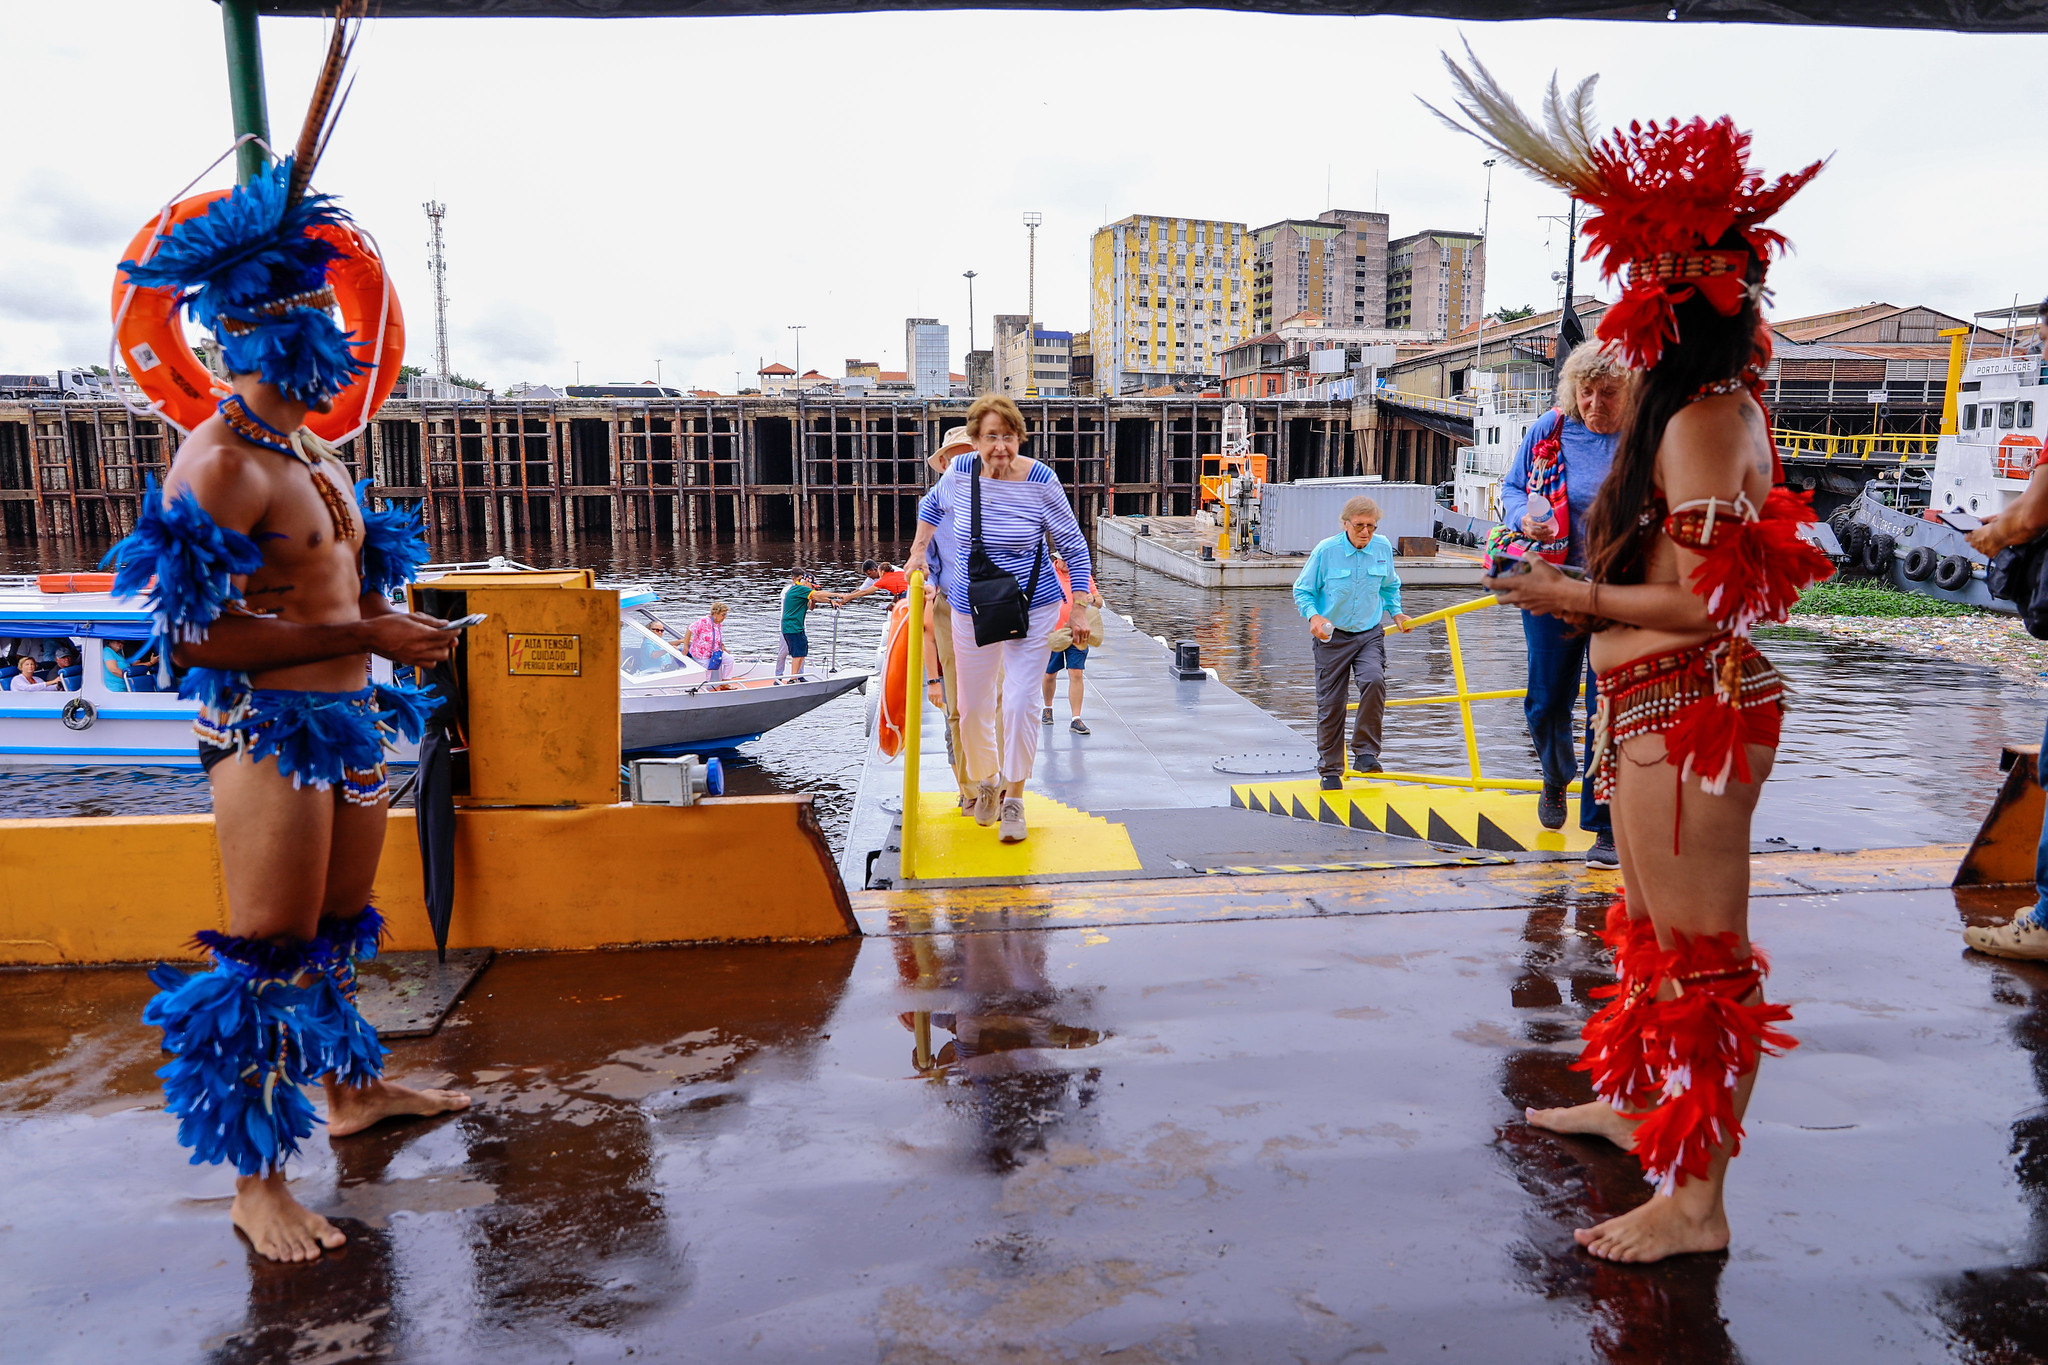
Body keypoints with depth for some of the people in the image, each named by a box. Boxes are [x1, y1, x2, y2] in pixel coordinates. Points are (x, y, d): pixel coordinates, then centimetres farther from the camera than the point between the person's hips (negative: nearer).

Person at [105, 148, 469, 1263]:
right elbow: (194, 639, -23)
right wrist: (365, 636, -22)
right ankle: (255, 1182, 11)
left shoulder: (315, 452, 14)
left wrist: (392, 618, 7)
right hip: (268, 734, -9)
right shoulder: (218, 462, -16)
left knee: (341, 926, 21)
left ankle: (352, 1088, 39)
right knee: (268, 954, -1)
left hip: (349, 720, 9)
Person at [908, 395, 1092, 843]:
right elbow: (931, 507, 18)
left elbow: (1074, 546, -5)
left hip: (1032, 609, -3)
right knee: (973, 708, 10)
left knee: (1019, 705, -9)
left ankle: (1013, 800, 7)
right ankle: (985, 781, 37)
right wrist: (918, 554, 16)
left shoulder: (1041, 481, -14)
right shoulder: (960, 473, -7)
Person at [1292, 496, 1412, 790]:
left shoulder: (1383, 548, 0)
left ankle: (1365, 752, -11)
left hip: (1369, 634, 2)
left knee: (1374, 681, -26)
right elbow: (1302, 590, -3)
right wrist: (1314, 616, -19)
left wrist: (1396, 613, 10)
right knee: (1331, 703, 2)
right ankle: (1330, 769, 19)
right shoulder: (1326, 551, -11)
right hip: (1332, 636, -2)